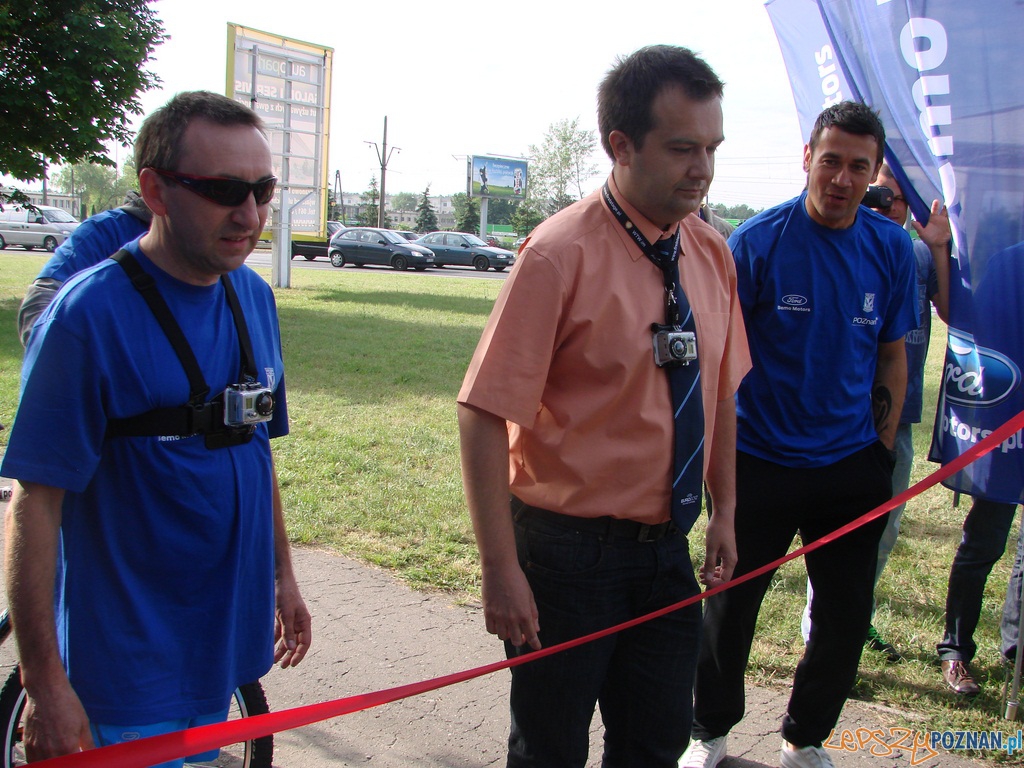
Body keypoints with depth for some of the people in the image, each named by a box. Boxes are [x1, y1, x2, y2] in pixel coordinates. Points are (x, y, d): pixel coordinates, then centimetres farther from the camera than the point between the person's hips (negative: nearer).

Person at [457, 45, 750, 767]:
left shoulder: (712, 254, 2)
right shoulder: (560, 254, -19)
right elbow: (484, 414, -20)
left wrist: (725, 514, 11)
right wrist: (502, 570, -21)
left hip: (669, 546, 6)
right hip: (570, 551, -6)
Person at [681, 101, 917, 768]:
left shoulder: (892, 247, 0)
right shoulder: (758, 241, -11)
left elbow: (892, 353, 10)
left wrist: (884, 445, 7)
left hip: (852, 466, 3)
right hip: (760, 461, -3)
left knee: (847, 616, 11)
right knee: (730, 606, 9)